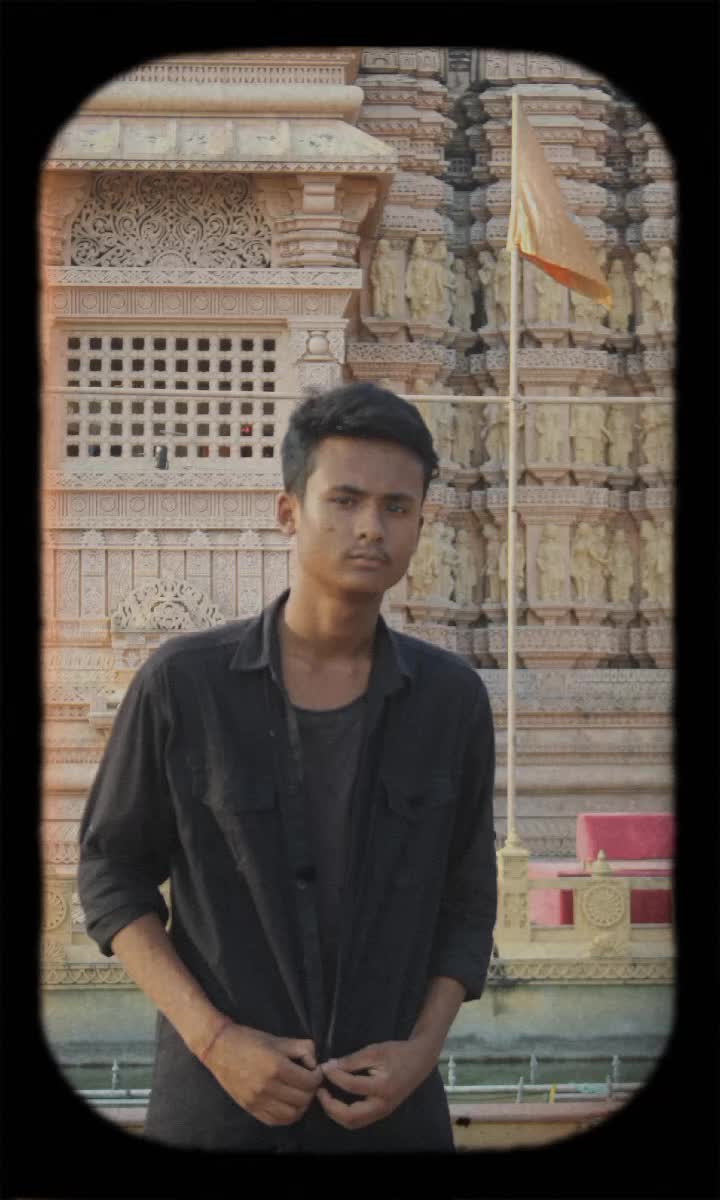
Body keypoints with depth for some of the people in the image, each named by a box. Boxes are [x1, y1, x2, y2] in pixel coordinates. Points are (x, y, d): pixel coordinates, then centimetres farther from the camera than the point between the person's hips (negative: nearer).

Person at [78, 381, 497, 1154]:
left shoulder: (452, 700, -1)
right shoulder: (181, 684, -7)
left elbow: (466, 902, 7)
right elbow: (112, 876, 0)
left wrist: (423, 1050, -10)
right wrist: (214, 1040, -12)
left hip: (390, 1112, 2)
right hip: (218, 1109, -1)